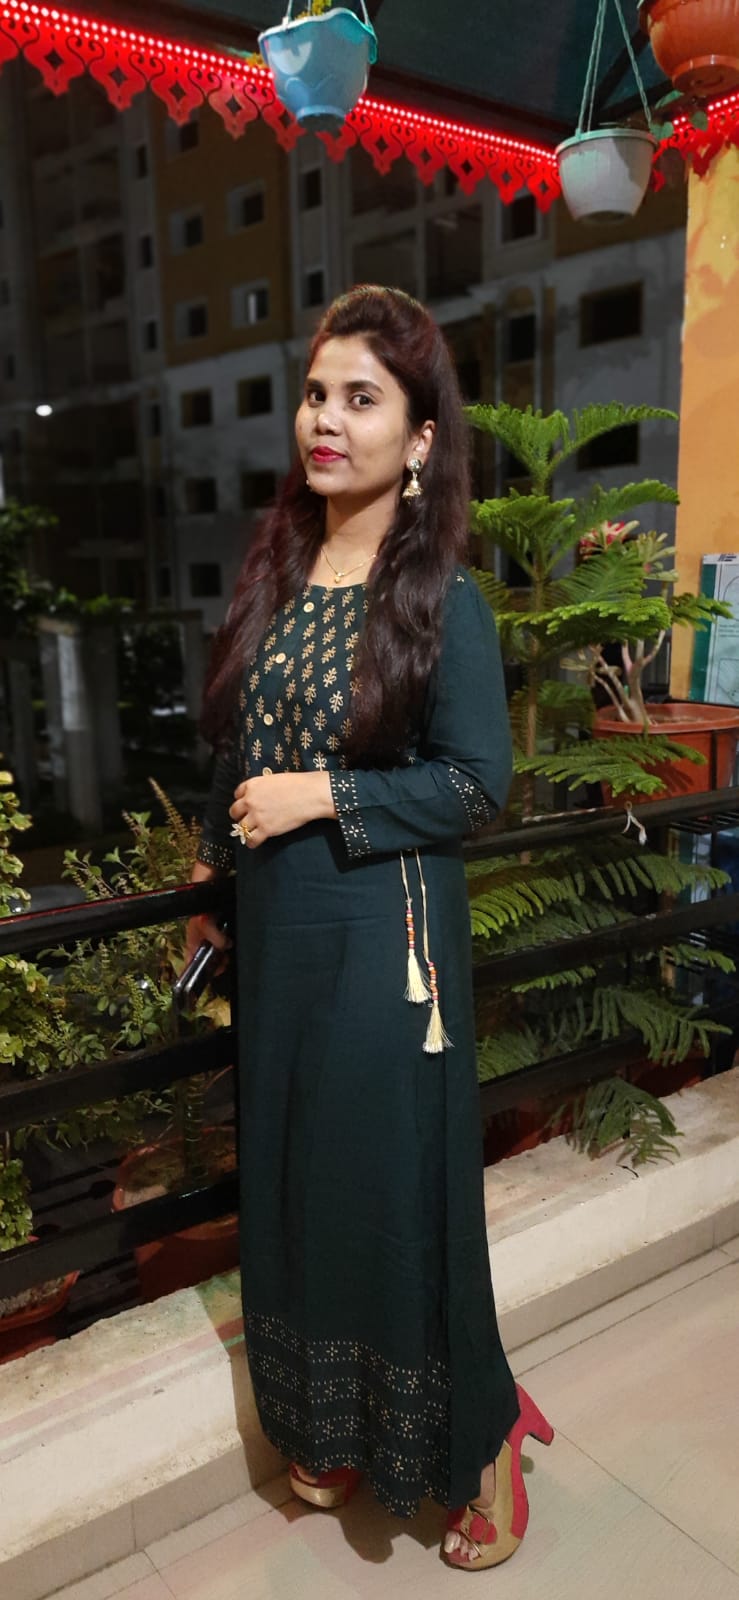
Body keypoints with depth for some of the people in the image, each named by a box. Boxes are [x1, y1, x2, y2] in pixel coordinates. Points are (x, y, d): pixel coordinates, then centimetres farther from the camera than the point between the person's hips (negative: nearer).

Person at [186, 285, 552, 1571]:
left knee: (399, 1188, 4)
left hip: (383, 933, -6)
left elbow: (479, 782, -11)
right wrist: (212, 874, 16)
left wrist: (325, 799, -17)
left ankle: (477, 1442, 31)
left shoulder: (442, 598, -10)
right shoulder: (274, 575, 6)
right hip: (275, 930, 6)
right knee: (293, 1179, 16)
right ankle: (332, 1429, 40)